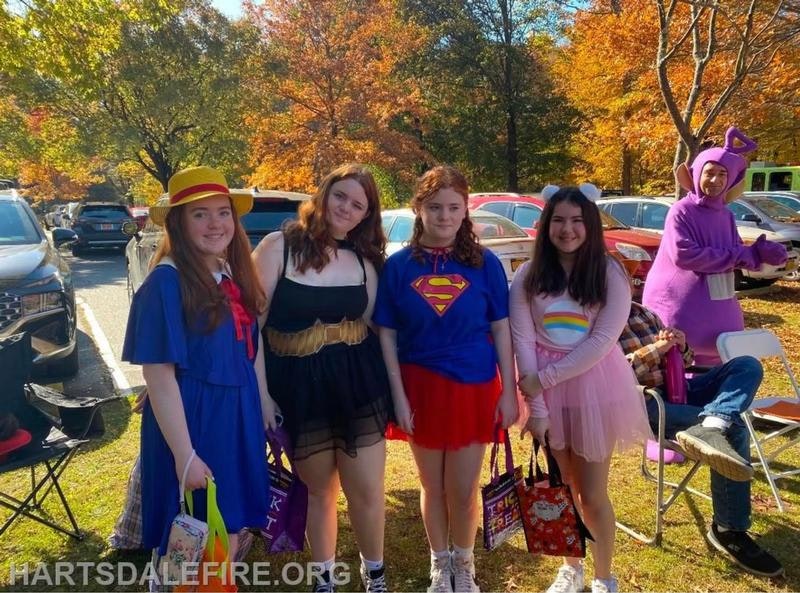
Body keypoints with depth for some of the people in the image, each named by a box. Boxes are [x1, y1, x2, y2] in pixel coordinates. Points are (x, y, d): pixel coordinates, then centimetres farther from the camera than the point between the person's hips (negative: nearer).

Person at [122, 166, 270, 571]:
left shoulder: (232, 275, 4)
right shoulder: (166, 282, -18)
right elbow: (158, 375, -19)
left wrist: (260, 410, 15)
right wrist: (184, 454, -20)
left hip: (238, 418, 7)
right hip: (191, 421, -7)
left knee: (230, 529, 20)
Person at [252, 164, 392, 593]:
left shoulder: (364, 259, 6)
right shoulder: (279, 246, -6)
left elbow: (374, 324, 9)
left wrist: (392, 388, 6)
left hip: (358, 382, 2)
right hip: (298, 386, -2)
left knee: (367, 491, 5)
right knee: (318, 490, 15)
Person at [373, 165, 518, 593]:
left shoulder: (485, 264, -4)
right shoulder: (398, 266, -5)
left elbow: (501, 329, -1)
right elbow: (386, 336, -3)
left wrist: (509, 391, -3)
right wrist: (398, 396, -7)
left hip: (475, 387, 0)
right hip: (421, 387, 0)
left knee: (463, 489, 11)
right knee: (433, 486, 16)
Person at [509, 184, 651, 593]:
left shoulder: (610, 274, -7)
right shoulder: (528, 275, -3)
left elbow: (602, 341, -14)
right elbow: (522, 340, -8)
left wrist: (546, 377, -18)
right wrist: (536, 404, -12)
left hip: (594, 387, -2)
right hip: (544, 386, 2)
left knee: (592, 495, 8)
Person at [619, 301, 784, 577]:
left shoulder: (644, 313, 19)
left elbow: (679, 360, 23)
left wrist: (680, 345, -1)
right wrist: (656, 348, -18)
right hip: (646, 405, -8)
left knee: (748, 365, -8)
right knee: (733, 429, -22)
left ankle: (711, 426, -36)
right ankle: (728, 531, -10)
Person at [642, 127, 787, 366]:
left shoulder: (726, 215, 8)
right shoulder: (681, 212, -12)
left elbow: (737, 256, 10)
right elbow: (683, 255, -23)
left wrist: (759, 252, -12)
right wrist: (738, 256, -18)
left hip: (715, 305, 7)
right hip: (680, 305, -7)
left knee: (713, 358, 16)